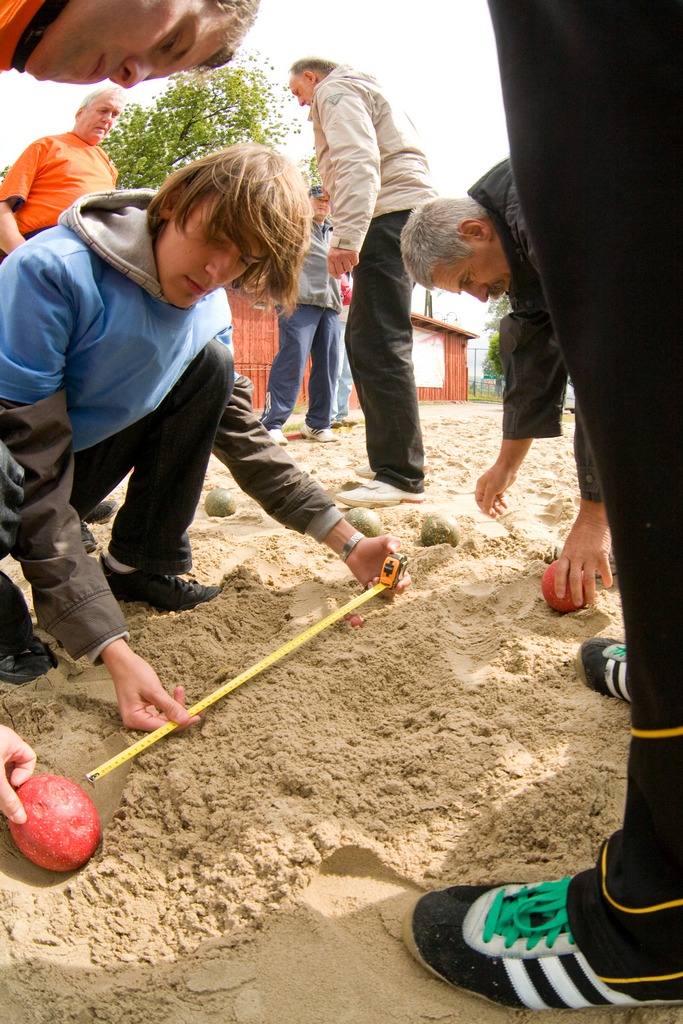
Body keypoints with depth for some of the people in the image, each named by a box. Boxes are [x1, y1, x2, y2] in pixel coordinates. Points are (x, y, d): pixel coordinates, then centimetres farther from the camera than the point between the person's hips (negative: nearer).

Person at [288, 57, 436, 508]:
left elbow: (358, 164, -14)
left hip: (392, 214, -10)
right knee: (361, 340, 10)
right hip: (406, 215, 10)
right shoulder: (364, 91, 35)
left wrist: (346, 237, -25)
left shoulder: (336, 90, 4)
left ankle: (403, 475, -18)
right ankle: (392, 466, 11)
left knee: (380, 345, -16)